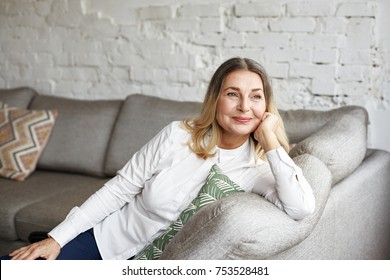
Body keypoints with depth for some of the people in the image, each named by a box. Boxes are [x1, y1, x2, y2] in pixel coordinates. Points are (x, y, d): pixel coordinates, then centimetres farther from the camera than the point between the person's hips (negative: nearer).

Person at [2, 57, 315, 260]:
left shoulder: (260, 166, -11)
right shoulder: (178, 136, -12)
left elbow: (302, 207, -29)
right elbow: (119, 188, -6)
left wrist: (271, 142, -26)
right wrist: (57, 237, -6)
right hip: (105, 238, 1)